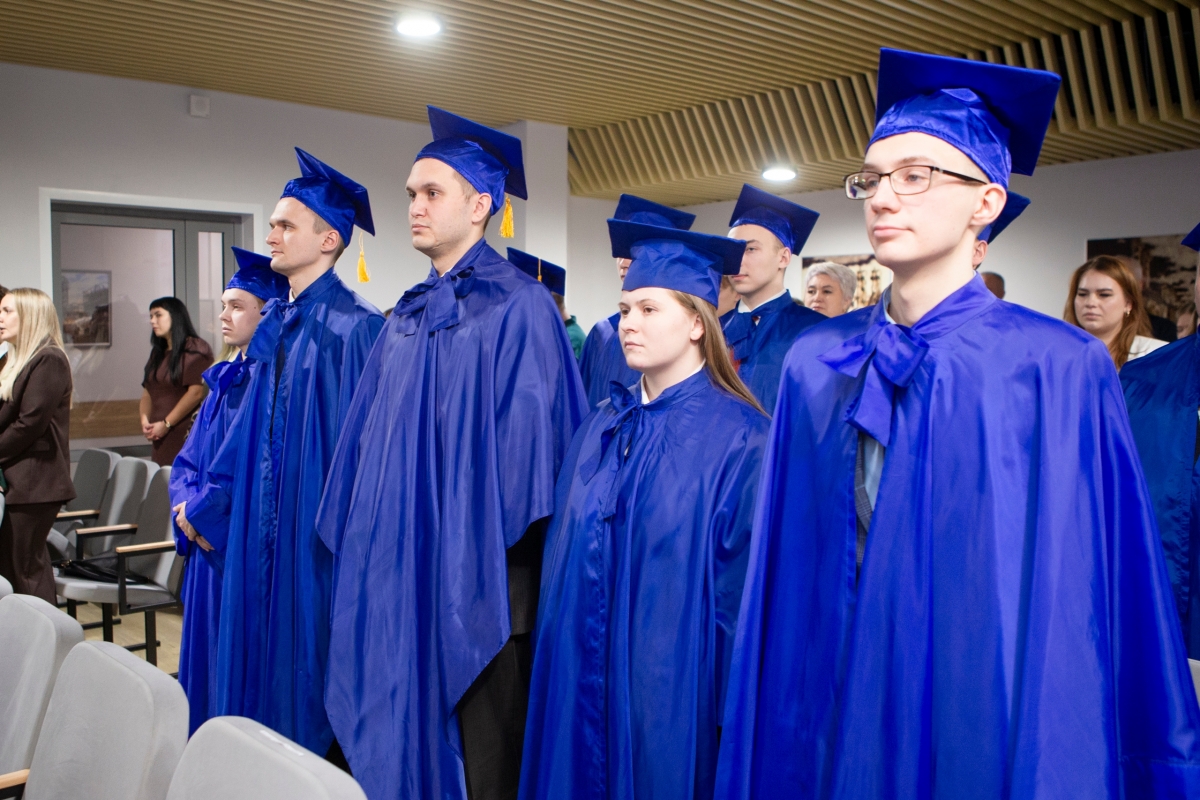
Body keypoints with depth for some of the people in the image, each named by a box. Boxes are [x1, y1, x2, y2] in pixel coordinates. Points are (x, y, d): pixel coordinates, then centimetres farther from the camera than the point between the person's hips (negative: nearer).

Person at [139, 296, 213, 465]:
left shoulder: (194, 349, -6)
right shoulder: (158, 352, 19)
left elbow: (196, 393, -16)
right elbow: (148, 391, 17)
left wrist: (166, 424, -13)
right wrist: (145, 420, -1)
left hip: (186, 435, -7)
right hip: (160, 436, 7)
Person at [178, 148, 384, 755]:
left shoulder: (354, 329, -15)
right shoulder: (273, 324, 10)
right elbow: (250, 426, 16)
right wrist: (206, 500, 17)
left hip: (316, 528, -8)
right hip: (262, 522, 8)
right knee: (264, 653, 16)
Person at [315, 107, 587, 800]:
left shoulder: (518, 307, -8)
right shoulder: (409, 316, 13)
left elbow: (530, 439, -12)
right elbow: (376, 436, 16)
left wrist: (496, 549, -14)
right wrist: (369, 533, 12)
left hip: (481, 568, -6)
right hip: (403, 563, 7)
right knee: (409, 726, 15)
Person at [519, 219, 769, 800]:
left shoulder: (738, 437, -14)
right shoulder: (605, 425, 5)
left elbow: (744, 591, -14)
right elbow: (566, 550, 11)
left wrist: (733, 705, -11)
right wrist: (566, 659, 8)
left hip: (678, 686, -5)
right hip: (587, 680, 6)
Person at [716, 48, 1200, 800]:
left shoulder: (1061, 369, -11)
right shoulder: (815, 363, 0)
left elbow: (1083, 616, -10)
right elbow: (785, 563, 3)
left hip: (993, 719, -3)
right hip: (831, 705, 3)